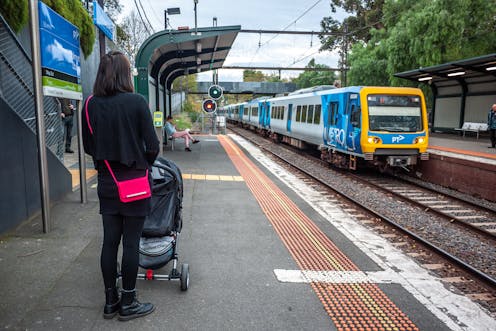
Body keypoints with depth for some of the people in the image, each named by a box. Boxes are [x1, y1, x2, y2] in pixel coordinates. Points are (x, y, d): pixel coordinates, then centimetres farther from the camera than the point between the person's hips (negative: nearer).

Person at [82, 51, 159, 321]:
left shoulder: (90, 105, 0)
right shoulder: (136, 102, -12)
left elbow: (87, 146, 7)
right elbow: (152, 146, -11)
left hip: (106, 182, 4)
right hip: (135, 181, -4)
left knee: (110, 241, 13)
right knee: (131, 242, 6)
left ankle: (110, 302, 27)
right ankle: (128, 304, 19)